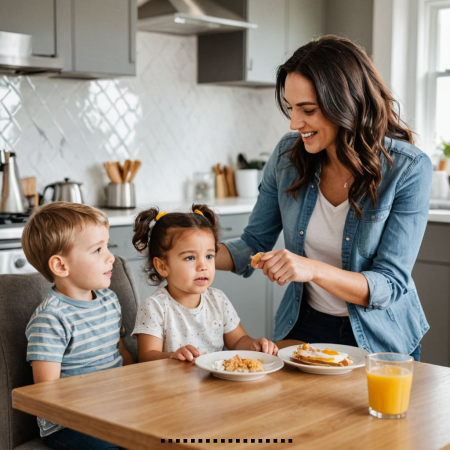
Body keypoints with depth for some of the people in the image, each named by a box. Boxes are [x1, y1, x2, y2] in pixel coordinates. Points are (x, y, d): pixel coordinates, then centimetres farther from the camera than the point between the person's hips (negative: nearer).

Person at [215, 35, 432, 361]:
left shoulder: (408, 169, -18)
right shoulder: (289, 154, -8)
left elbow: (390, 284, -20)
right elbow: (255, 243, 3)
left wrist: (313, 270, -36)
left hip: (380, 338, -2)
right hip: (303, 326, 2)